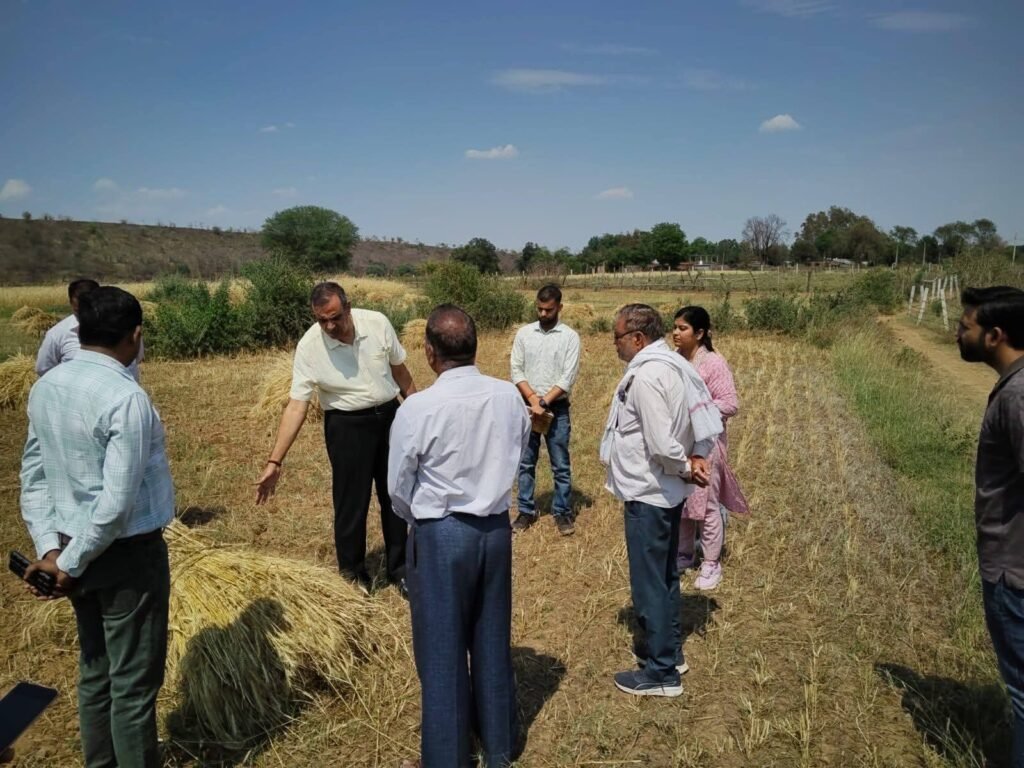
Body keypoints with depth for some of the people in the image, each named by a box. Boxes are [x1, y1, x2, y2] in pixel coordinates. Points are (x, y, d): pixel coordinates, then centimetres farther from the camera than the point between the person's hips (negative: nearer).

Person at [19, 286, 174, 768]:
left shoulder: (45, 387, 2)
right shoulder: (126, 397, -23)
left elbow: (33, 475, 5)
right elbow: (117, 501, -24)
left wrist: (50, 548, 2)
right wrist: (73, 563, -12)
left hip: (76, 549, 8)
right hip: (127, 554, -8)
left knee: (95, 672, 21)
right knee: (134, 683, 7)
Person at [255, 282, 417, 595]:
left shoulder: (378, 323, -12)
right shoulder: (309, 346, -18)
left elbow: (399, 370, 4)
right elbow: (296, 406, -18)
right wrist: (275, 461, -22)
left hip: (389, 416, 3)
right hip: (347, 425, -3)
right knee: (351, 503, 4)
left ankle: (399, 569, 32)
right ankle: (353, 574, 26)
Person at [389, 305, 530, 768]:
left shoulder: (418, 408, -19)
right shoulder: (510, 398, -6)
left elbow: (398, 489, -7)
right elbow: (514, 460, 6)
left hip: (440, 536, -5)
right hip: (497, 528, 5)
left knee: (441, 652, 11)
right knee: (492, 641, 20)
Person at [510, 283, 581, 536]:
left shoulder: (570, 337, -5)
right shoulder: (524, 333, 3)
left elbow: (568, 377, -10)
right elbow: (516, 371, -1)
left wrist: (544, 402, -16)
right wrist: (534, 399, -13)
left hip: (557, 409, -2)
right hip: (527, 406, 2)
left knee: (561, 465, 5)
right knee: (525, 463, 9)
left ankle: (562, 513, 17)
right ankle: (526, 511, 21)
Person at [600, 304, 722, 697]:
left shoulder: (645, 376, -23)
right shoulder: (677, 365, 5)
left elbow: (661, 444, -27)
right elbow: (709, 420, 9)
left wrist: (684, 468, -10)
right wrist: (697, 458, -1)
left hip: (648, 493, -10)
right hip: (668, 491, 10)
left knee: (649, 582, 3)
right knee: (665, 575, 22)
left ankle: (661, 672, 16)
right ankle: (668, 648, 38)